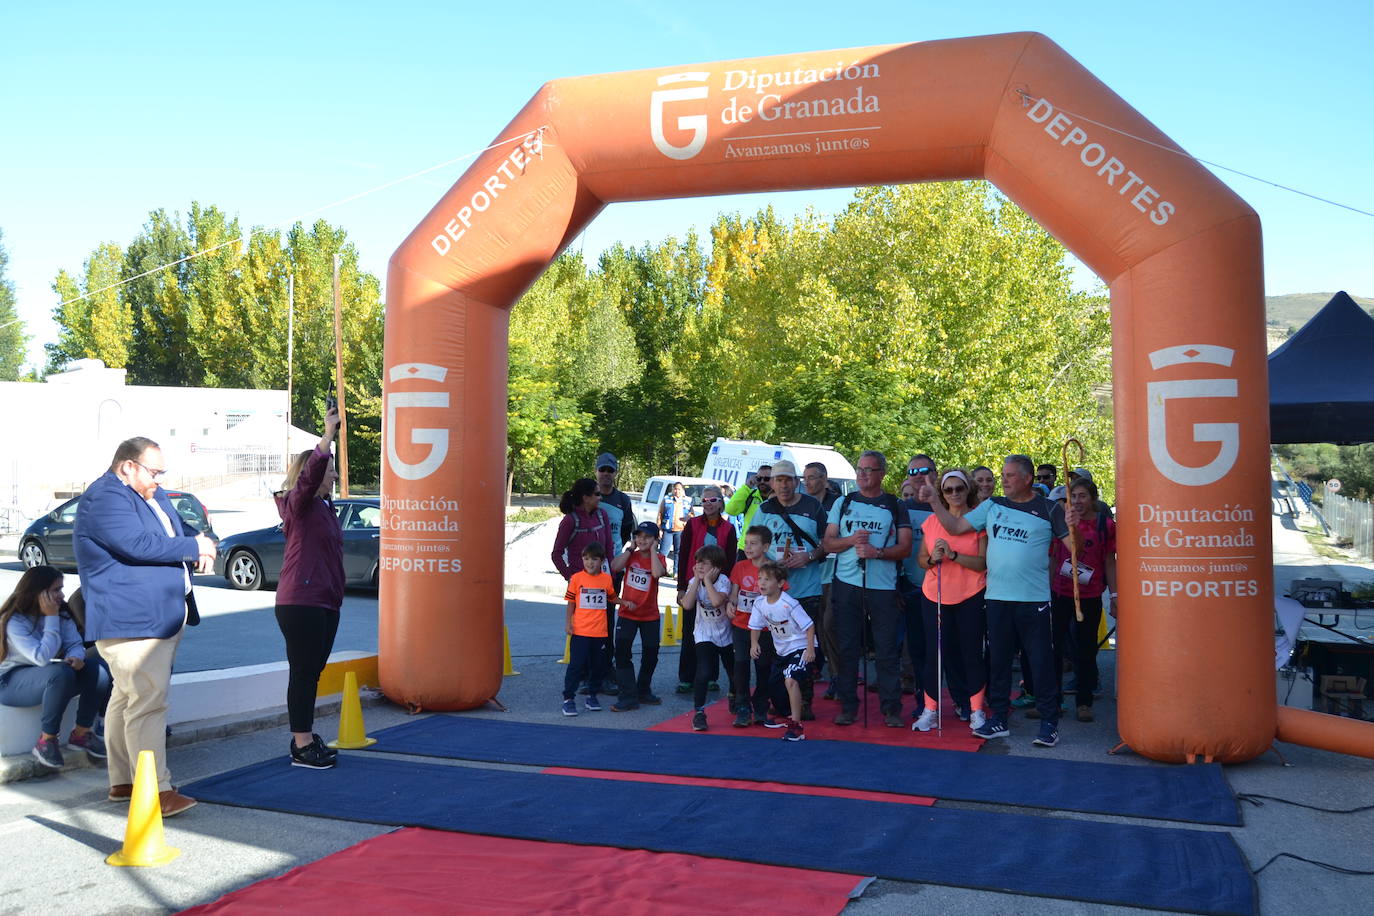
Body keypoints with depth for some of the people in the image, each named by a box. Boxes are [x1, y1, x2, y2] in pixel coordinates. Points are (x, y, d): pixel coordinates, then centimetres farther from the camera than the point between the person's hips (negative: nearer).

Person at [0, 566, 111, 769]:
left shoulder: (62, 613, 1)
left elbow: (75, 644, -4)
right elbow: (42, 657, -29)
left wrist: (76, 657, -28)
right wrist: (51, 618, -28)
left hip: (50, 676, 6)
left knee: (97, 672, -20)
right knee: (60, 673, -38)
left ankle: (81, 733, -3)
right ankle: (46, 741, -21)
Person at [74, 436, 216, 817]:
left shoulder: (151, 495, 17)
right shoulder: (105, 499, -15)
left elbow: (178, 524, 23)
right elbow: (139, 544, -26)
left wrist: (199, 540, -1)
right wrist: (194, 548, -15)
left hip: (162, 616, 11)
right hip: (131, 620, -11)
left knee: (128, 698, 17)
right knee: (147, 703, -13)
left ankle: (122, 781, 26)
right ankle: (156, 791, -13)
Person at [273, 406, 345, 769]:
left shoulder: (324, 505, 13)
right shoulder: (298, 504, -11)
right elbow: (310, 473, -27)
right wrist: (327, 435, -29)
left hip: (326, 603, 9)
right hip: (300, 603, -9)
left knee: (312, 672, 15)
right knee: (303, 672, -5)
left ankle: (306, 738, 24)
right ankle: (301, 747, 1)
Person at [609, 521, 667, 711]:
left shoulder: (659, 558, -3)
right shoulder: (631, 556, 1)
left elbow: (657, 573, -27)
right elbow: (615, 567, -19)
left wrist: (653, 550, -18)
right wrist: (630, 548, -13)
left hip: (650, 615, 0)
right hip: (627, 613, 0)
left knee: (651, 654, 11)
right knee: (622, 652, -11)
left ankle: (644, 691, 31)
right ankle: (629, 697, -8)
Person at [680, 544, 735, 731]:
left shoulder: (723, 580, -16)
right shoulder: (694, 582, -6)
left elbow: (717, 601, -35)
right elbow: (687, 605, -23)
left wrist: (707, 580, -26)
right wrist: (697, 580, -21)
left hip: (725, 634, 0)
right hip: (704, 635, 0)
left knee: (734, 672, 13)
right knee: (704, 673, -19)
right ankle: (699, 713, -10)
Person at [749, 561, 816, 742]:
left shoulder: (789, 604, -26)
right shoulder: (760, 603, -6)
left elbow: (809, 625, -20)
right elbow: (756, 626, 5)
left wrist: (810, 648, -25)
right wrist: (754, 643, -11)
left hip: (801, 647, -8)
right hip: (781, 650, 8)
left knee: (790, 680, -26)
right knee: (774, 684, 16)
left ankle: (796, 726, -22)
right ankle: (789, 714, 43)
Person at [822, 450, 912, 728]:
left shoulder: (895, 506, 6)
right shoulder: (843, 503, 11)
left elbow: (905, 547, 0)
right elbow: (827, 543, 8)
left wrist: (877, 552, -16)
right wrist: (851, 540, -11)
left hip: (883, 587, -2)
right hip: (847, 584, 2)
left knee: (887, 650, -1)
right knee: (847, 648, 4)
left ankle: (891, 709, 7)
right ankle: (848, 707, 13)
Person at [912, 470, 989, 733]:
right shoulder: (932, 520, 8)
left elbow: (983, 563, -11)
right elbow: (921, 559, 10)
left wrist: (952, 554, -23)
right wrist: (932, 559, -12)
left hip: (970, 597, -3)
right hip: (934, 596, 3)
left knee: (972, 652, 3)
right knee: (934, 652, 4)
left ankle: (977, 709, 15)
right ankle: (930, 709, 14)